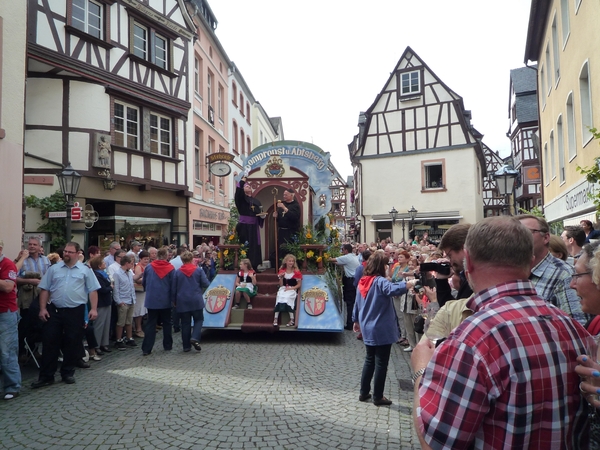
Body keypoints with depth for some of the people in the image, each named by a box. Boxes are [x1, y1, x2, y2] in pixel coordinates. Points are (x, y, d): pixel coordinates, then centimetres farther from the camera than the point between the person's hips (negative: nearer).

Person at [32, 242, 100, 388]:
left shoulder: (85, 270, 2)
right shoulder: (54, 269, 6)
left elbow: (92, 290, 0)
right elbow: (44, 289, 6)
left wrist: (94, 309, -8)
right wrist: (42, 308, -2)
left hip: (76, 311, -1)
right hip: (54, 310, 1)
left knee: (72, 343, 7)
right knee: (50, 342, 3)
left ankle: (68, 373, 22)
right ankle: (46, 376, 13)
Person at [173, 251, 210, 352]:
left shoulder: (177, 272, 0)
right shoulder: (199, 270, -4)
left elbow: (174, 288, 4)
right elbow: (206, 284, -4)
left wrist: (175, 301, 15)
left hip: (182, 302, 2)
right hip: (196, 301, -1)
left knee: (185, 323, 8)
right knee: (199, 319, 12)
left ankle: (186, 346, 12)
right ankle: (195, 338, -11)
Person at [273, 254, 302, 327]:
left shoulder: (297, 272, 1)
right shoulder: (282, 271, 9)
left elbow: (299, 285, 2)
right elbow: (281, 285, 10)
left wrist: (291, 288, -12)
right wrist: (281, 277, -8)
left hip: (292, 289, -2)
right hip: (283, 289, 2)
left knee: (287, 297, -34)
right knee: (280, 296, -31)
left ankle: (292, 320, -28)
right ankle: (275, 319, -32)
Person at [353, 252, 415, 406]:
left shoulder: (362, 281, 5)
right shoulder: (380, 281, -17)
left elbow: (357, 303, 14)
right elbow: (393, 289, -40)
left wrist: (356, 320, 24)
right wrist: (410, 284, -38)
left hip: (368, 329, 7)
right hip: (381, 330, -7)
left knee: (369, 360, 21)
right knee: (381, 363, 6)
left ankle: (364, 393, 27)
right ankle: (378, 397, 16)